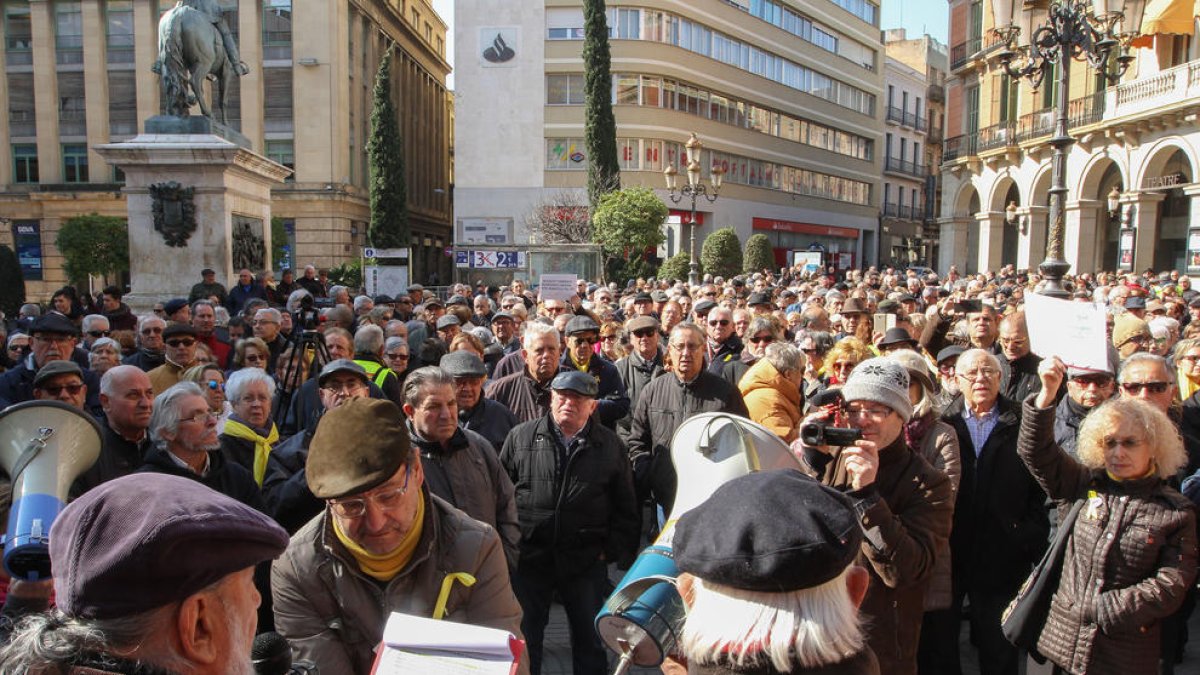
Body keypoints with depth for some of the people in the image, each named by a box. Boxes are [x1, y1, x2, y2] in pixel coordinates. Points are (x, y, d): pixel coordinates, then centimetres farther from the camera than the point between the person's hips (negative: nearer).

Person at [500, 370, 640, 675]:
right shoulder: (520, 437, 2)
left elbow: (625, 507, 7)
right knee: (524, 637, 13)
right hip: (528, 558, 0)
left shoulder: (610, 445, 3)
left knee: (590, 638, 13)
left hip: (588, 562, 0)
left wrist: (616, 551, 0)